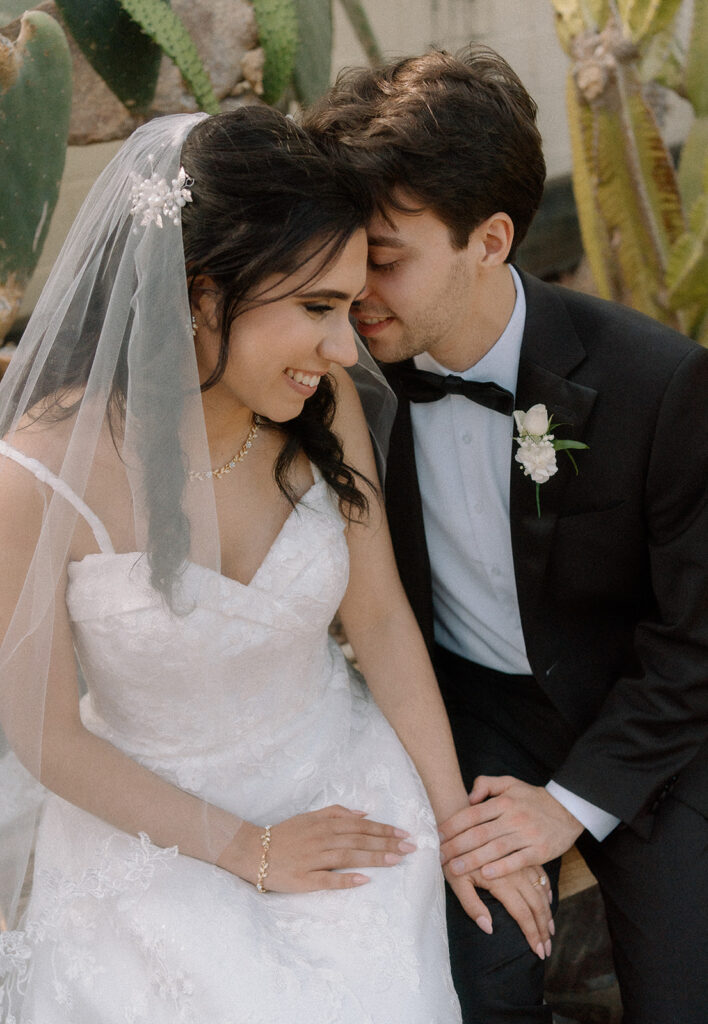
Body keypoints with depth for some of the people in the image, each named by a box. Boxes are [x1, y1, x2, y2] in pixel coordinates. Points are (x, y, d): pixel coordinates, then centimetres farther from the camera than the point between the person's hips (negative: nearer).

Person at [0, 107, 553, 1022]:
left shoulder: (325, 407, -16)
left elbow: (381, 617, -4)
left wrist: (457, 816, 0)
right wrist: (247, 850, -9)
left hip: (345, 795, 3)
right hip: (156, 833, -3)